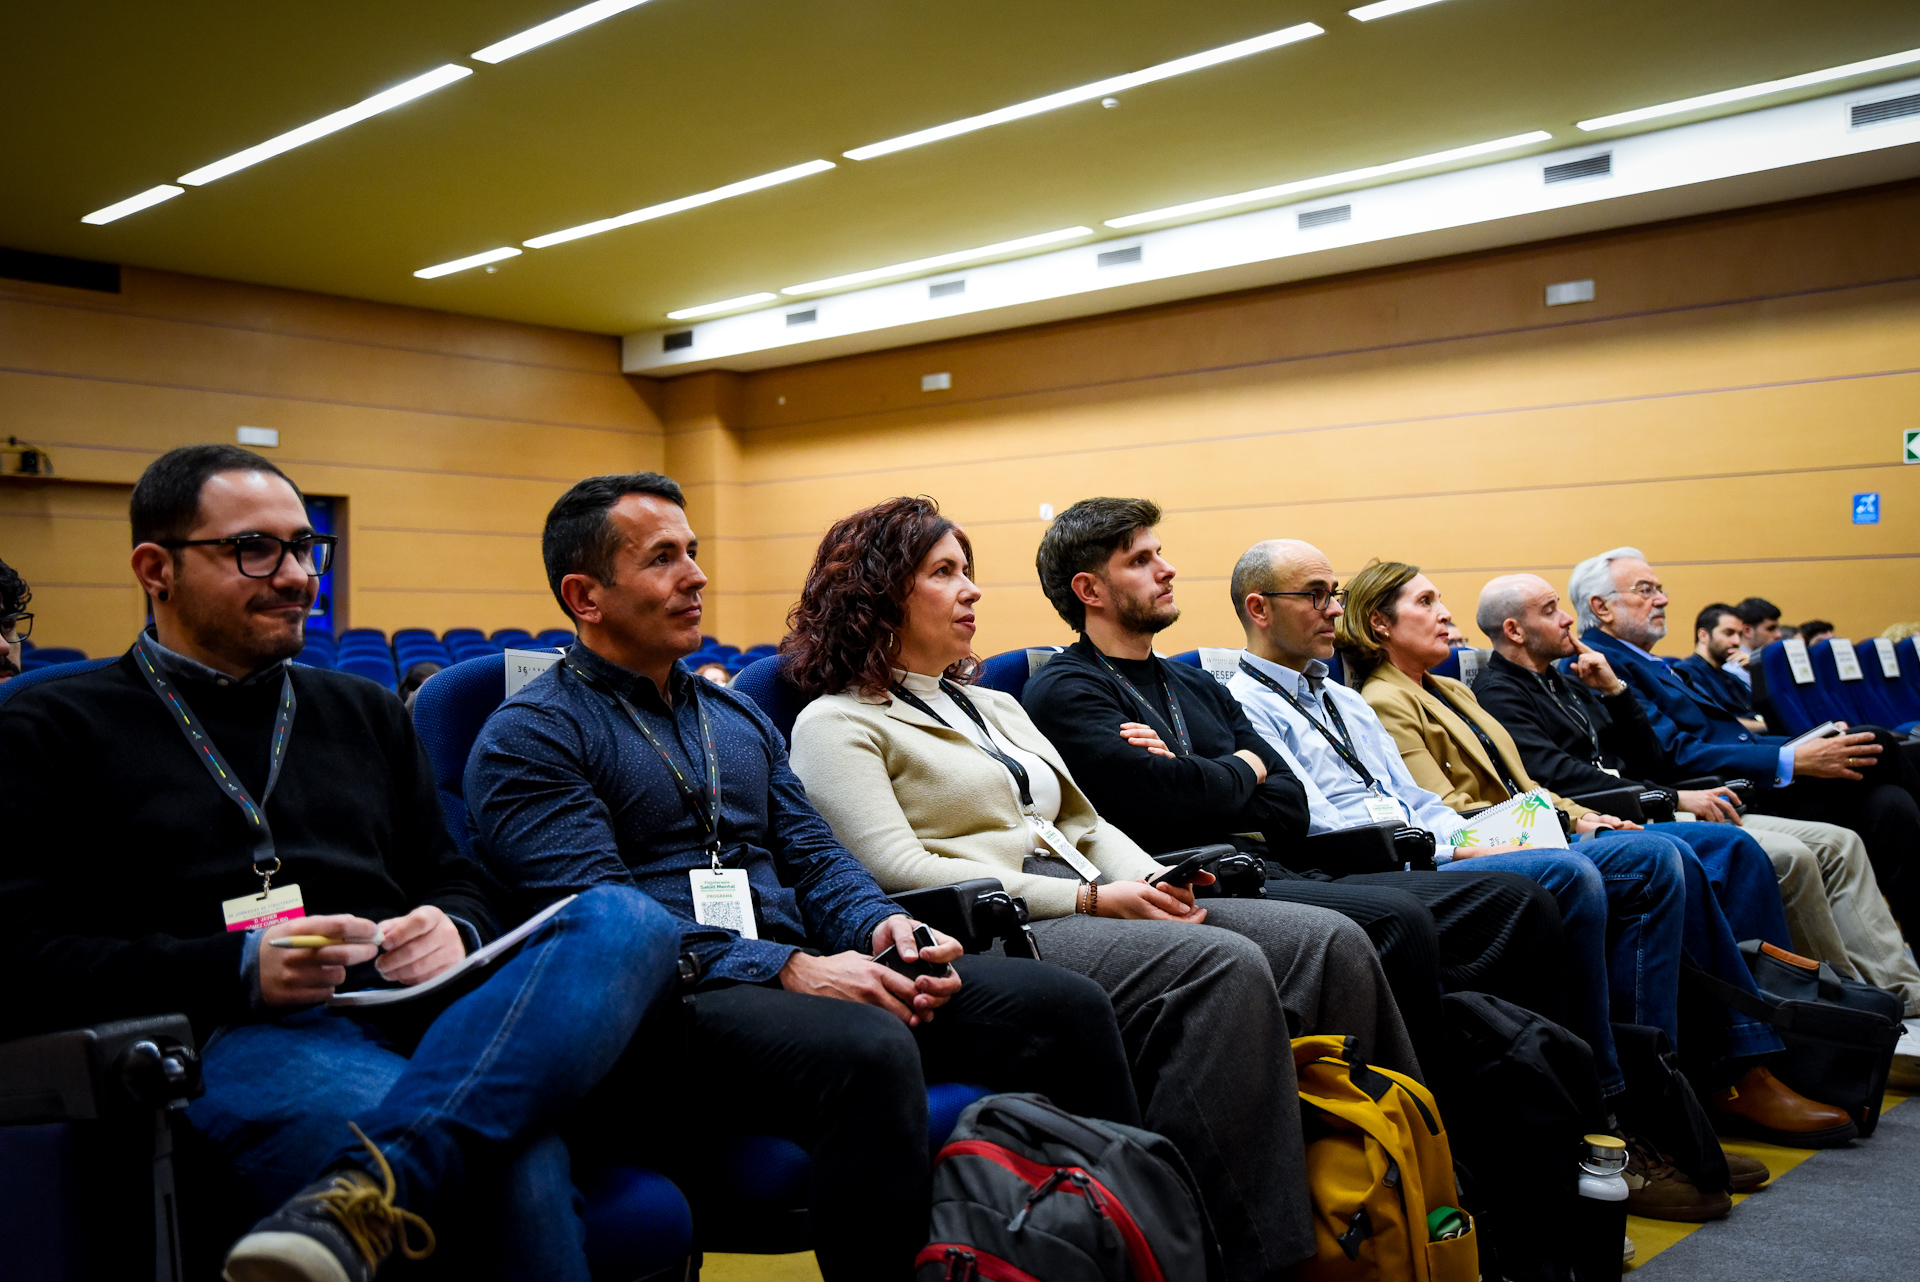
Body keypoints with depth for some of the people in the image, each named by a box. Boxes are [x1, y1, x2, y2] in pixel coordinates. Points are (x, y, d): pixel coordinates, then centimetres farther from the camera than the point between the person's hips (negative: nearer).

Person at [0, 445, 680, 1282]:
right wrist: (240, 970, -13)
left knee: (627, 919, -31)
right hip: (236, 1040, -6)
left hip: (419, 1018, 7)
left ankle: (367, 1195, -41)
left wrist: (452, 931, -1)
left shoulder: (365, 712, 27)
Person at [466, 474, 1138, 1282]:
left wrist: (881, 922, -4)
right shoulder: (528, 737, 1)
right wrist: (787, 968, -20)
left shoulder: (737, 715, 24)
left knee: (1066, 1006, -13)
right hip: (668, 1004, -6)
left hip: (799, 972, 7)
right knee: (869, 1051, -38)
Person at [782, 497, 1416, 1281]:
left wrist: (1153, 881, 1)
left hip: (1090, 910, 8)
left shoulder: (996, 706, 27)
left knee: (1332, 944, -13)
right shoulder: (836, 724, 2)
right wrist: (1087, 899, -15)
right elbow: (900, 872, -11)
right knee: (1223, 966, -31)